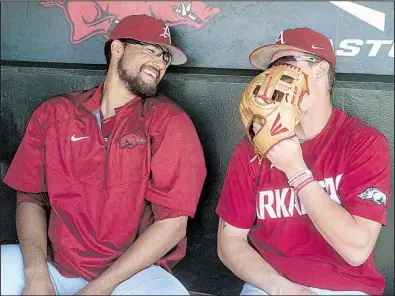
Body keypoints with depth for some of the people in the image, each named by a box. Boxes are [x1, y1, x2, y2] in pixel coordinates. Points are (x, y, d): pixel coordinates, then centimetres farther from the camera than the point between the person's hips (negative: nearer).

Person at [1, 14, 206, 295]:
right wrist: (36, 273, -12)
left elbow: (172, 223, -11)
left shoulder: (169, 122, -7)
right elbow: (31, 197, 4)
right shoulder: (53, 113, 4)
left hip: (133, 271, -1)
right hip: (56, 265, 2)